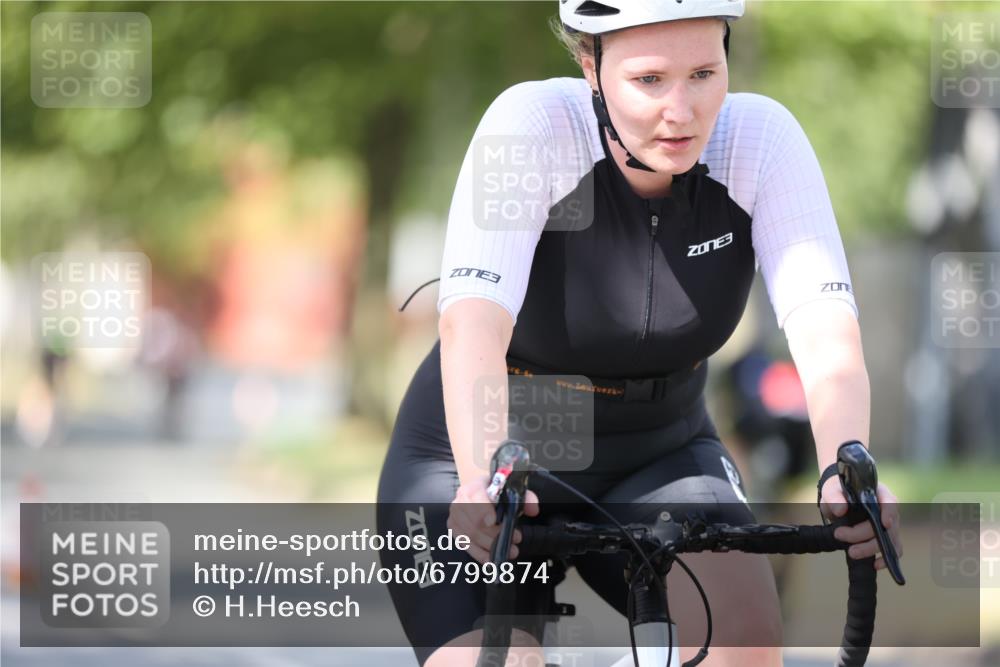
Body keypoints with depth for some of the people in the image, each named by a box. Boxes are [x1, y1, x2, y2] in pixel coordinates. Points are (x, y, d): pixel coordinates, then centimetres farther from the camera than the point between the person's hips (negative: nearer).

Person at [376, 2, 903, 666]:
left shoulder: (761, 137, -18)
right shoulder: (533, 123, -25)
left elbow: (827, 335, -28)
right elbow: (472, 324, -38)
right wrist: (483, 479, -57)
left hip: (655, 460, 2)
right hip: (477, 459, -2)